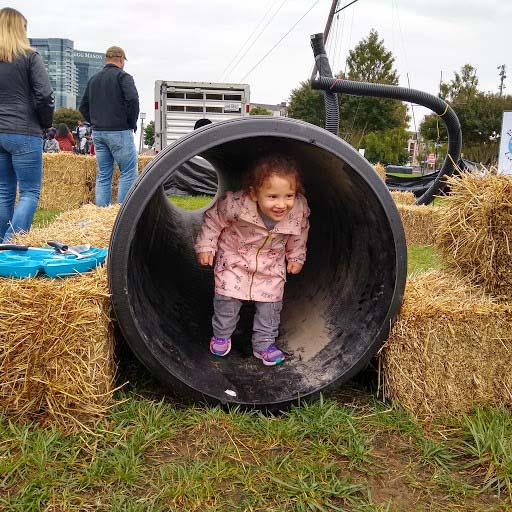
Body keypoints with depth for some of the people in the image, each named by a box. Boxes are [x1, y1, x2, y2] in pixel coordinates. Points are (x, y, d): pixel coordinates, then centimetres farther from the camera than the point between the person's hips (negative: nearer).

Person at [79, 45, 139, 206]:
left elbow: (83, 107, 19)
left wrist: (95, 122, 17)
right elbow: (133, 100, -17)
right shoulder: (123, 76, -4)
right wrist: (132, 124, -5)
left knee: (103, 175, 10)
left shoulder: (93, 79, 17)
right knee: (128, 172, -2)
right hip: (119, 132, -7)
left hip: (97, 133, 7)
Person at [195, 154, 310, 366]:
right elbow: (213, 219, -15)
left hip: (271, 267, 2)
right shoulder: (236, 204, -37)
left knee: (271, 303, 8)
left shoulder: (299, 210, -27)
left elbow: (299, 233, -2)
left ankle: (264, 344, 28)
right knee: (227, 298, 6)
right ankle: (221, 335, 32)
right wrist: (205, 246, -11)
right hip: (234, 260, -2)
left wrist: (296, 257, 7)